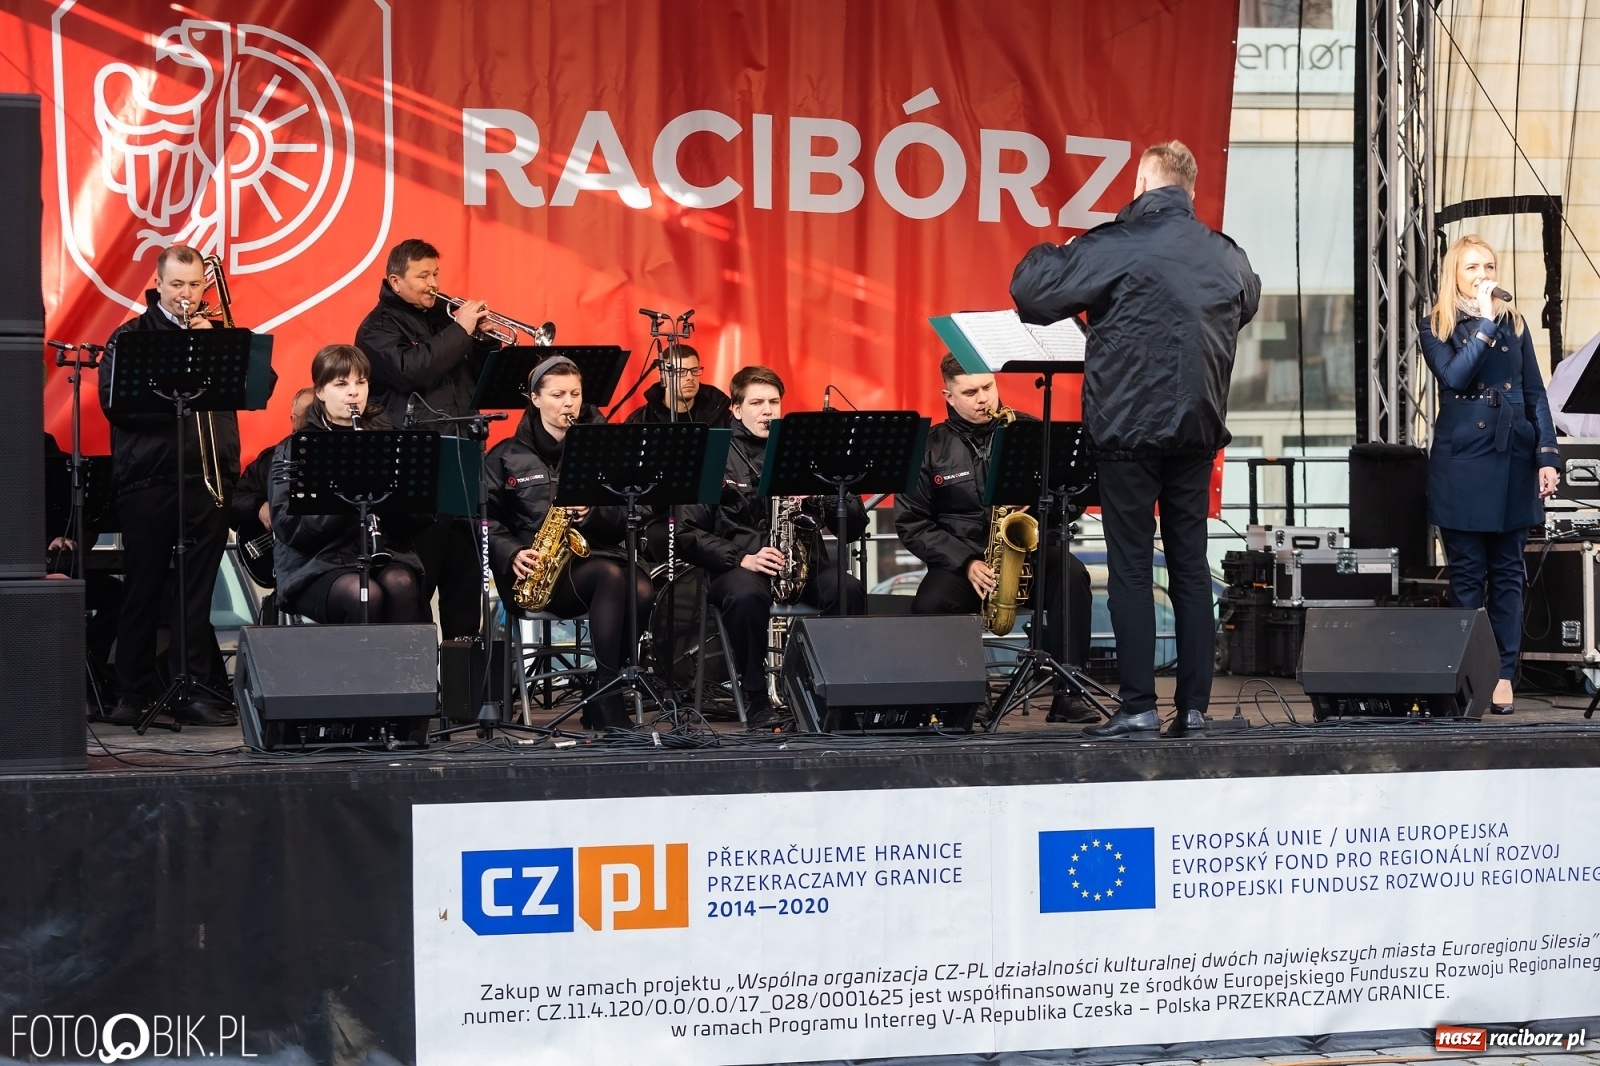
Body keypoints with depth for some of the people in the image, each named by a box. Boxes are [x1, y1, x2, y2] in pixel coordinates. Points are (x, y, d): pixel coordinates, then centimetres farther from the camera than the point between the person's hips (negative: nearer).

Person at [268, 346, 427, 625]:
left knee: (401, 585, -31)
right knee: (363, 594, -33)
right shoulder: (294, 450, 4)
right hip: (318, 564, -2)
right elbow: (287, 525, -9)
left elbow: (422, 517, 5)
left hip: (387, 555, 3)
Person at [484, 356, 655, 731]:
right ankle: (609, 701, -34)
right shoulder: (507, 456, 10)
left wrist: (592, 512, -11)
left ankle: (602, 698, -18)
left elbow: (624, 517, 10)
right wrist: (512, 553, -13)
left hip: (595, 555, 3)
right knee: (611, 575, -35)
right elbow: (486, 518, 5)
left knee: (641, 594, -32)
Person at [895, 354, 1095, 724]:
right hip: (958, 561, -1)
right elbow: (911, 524, 0)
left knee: (1072, 574, -31)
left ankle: (1066, 693, -27)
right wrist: (966, 562, -13)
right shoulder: (930, 446, 3)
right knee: (929, 606, -32)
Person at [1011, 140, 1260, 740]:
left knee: (1131, 571, -1)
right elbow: (1249, 302, 30)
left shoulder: (1117, 246, -12)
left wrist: (1046, 253, 9)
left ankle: (1138, 708, -4)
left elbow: (1029, 291, -11)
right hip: (1197, 428, 5)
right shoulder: (1227, 258, 7)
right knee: (1191, 568, 8)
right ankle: (1193, 708, 7)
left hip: (1130, 426, -5)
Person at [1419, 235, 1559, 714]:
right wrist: (1484, 322, -14)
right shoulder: (1435, 328, 4)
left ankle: (1504, 676, 3)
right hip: (1461, 459, -2)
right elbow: (1455, 377, -14)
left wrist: (1547, 456, 0)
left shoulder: (1514, 322, 11)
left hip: (1512, 457, 2)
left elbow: (1536, 393, 9)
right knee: (1467, 573, 0)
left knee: (1508, 571, 2)